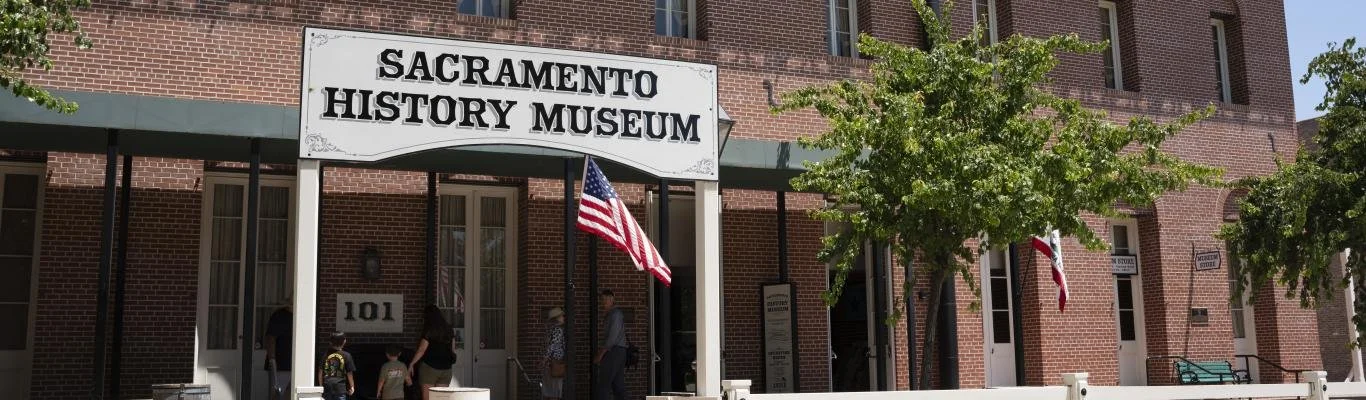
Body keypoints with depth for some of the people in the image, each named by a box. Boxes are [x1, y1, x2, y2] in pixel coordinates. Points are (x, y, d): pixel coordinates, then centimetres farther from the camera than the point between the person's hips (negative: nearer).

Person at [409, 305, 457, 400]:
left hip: (430, 367, -5)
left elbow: (422, 350, -12)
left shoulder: (429, 330, -9)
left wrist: (411, 364, -7)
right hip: (446, 368, 6)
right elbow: (453, 349, 13)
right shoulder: (448, 330, 9)